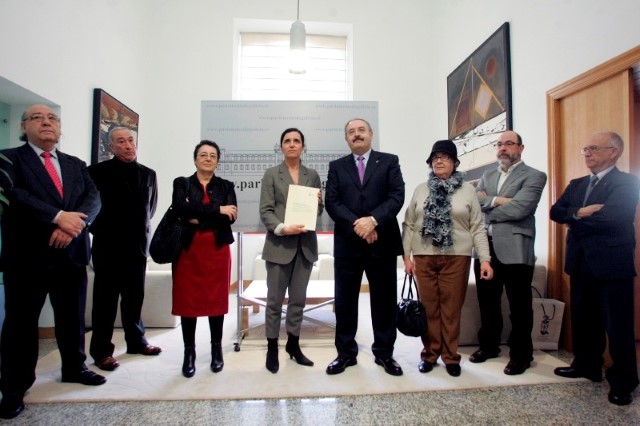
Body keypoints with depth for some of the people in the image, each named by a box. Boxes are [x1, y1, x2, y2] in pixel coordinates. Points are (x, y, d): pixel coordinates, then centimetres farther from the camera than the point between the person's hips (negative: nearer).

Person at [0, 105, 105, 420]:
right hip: (27, 255, -4)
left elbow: (93, 198, 0)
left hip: (71, 253, 4)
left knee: (73, 318, 14)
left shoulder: (76, 165, 14)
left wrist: (74, 222, -19)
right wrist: (58, 216, -25)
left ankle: (74, 368, 32)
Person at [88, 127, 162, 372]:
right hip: (108, 245, -4)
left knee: (135, 297, 13)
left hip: (137, 245, 4)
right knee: (106, 299, 5)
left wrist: (142, 229, 11)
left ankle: (136, 341, 27)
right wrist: (101, 229, 1)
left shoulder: (148, 174, 8)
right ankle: (101, 350, 16)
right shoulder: (98, 171, -6)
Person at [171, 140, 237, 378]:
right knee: (188, 299, 3)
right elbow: (180, 208, -13)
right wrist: (217, 210, -16)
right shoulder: (181, 183, 7)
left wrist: (197, 217, -12)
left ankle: (217, 350, 20)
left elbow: (231, 217, -5)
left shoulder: (226, 186, 10)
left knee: (216, 299, 5)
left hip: (217, 249, 1)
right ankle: (189, 353, 16)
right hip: (188, 249, 0)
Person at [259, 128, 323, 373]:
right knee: (275, 300, 4)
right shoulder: (271, 174, 2)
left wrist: (318, 202, -9)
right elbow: (265, 211, -5)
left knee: (298, 299, 12)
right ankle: (272, 349, 17)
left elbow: (318, 211, 13)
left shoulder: (312, 175, 11)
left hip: (306, 245, 3)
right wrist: (282, 228, -21)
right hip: (279, 244, -3)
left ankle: (293, 344, 27)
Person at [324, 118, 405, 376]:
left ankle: (384, 353, 24)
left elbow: (397, 196, -5)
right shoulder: (336, 166, 10)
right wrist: (356, 225, -15)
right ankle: (346, 353, 22)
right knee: (345, 301, 7)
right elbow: (331, 202, -1)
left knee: (384, 300, 8)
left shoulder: (389, 161, 7)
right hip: (347, 243, 1)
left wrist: (373, 220, -19)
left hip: (382, 242, -1)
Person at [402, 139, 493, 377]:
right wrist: (406, 255, 0)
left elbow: (477, 228, 2)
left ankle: (451, 356, 20)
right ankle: (429, 354, 21)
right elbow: (408, 225, 7)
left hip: (456, 257, -1)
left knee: (452, 309, 5)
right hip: (424, 257, 1)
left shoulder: (467, 190, 5)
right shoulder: (421, 190, 8)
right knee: (428, 308, 6)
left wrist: (485, 258, -5)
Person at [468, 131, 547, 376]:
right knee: (487, 301, 16)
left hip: (515, 250, -5)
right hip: (486, 247, 6)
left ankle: (521, 354, 23)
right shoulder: (487, 176, 16)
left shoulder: (534, 176, -3)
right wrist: (498, 200, -14)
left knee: (519, 306, 6)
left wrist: (487, 204, -6)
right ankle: (489, 345, 33)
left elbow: (518, 209, -17)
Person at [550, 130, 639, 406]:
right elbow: (556, 211, 2)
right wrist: (579, 213, -17)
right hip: (581, 263, 7)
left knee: (618, 326, 5)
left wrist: (576, 218, -7)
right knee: (583, 319, 17)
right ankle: (586, 365, 34)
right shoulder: (577, 184, 14)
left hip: (612, 264, -6)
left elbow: (611, 217, -22)